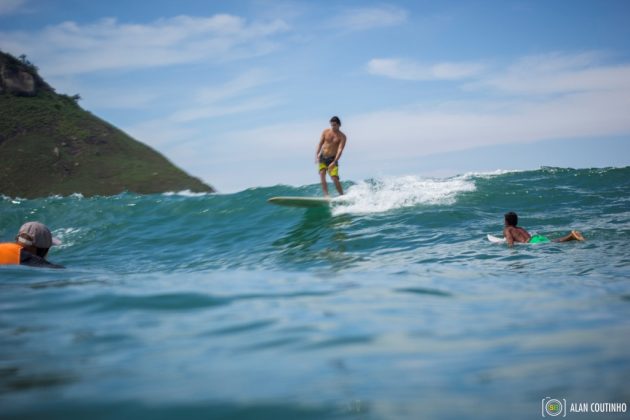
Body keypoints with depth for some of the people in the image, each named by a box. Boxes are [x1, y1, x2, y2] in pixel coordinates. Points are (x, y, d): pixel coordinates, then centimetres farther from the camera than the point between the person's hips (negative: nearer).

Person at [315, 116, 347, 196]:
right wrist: (317, 155, -12)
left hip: (332, 159, -3)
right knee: (322, 177, -13)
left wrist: (334, 162, -27)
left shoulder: (342, 136, -5)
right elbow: (320, 143, 3)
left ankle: (342, 196, -4)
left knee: (335, 179, -13)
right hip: (322, 157, 3)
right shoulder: (325, 132, 5)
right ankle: (326, 196, -16)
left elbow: (340, 150, -15)